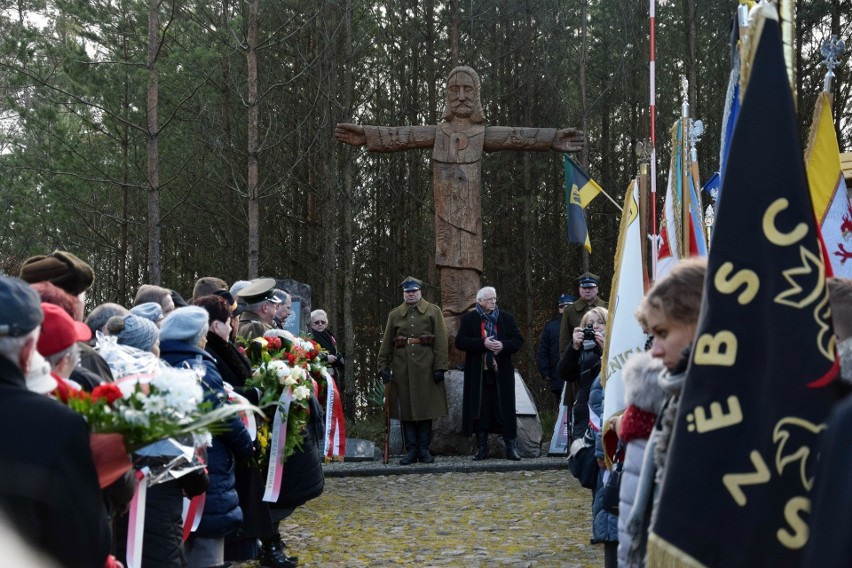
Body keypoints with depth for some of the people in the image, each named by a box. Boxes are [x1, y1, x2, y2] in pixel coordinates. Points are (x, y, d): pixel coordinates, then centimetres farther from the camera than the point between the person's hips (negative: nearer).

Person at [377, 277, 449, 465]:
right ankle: (411, 450, 8)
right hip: (402, 368, 2)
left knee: (426, 408, 2)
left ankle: (424, 449, 10)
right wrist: (383, 367, 1)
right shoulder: (394, 314, 11)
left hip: (426, 367, -2)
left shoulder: (433, 311, 5)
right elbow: (386, 343, 9)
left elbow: (441, 341, -2)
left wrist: (440, 366, -10)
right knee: (406, 409, 2)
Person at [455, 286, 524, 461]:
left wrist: (503, 345, -13)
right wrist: (483, 343, -17)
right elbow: (460, 342, -6)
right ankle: (481, 447, 10)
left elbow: (518, 340, 7)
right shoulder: (469, 319, 4)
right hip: (478, 373, -1)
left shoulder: (506, 318, 10)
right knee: (480, 410, 2)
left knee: (506, 408, 0)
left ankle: (511, 447, 4)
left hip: (502, 372, 1)